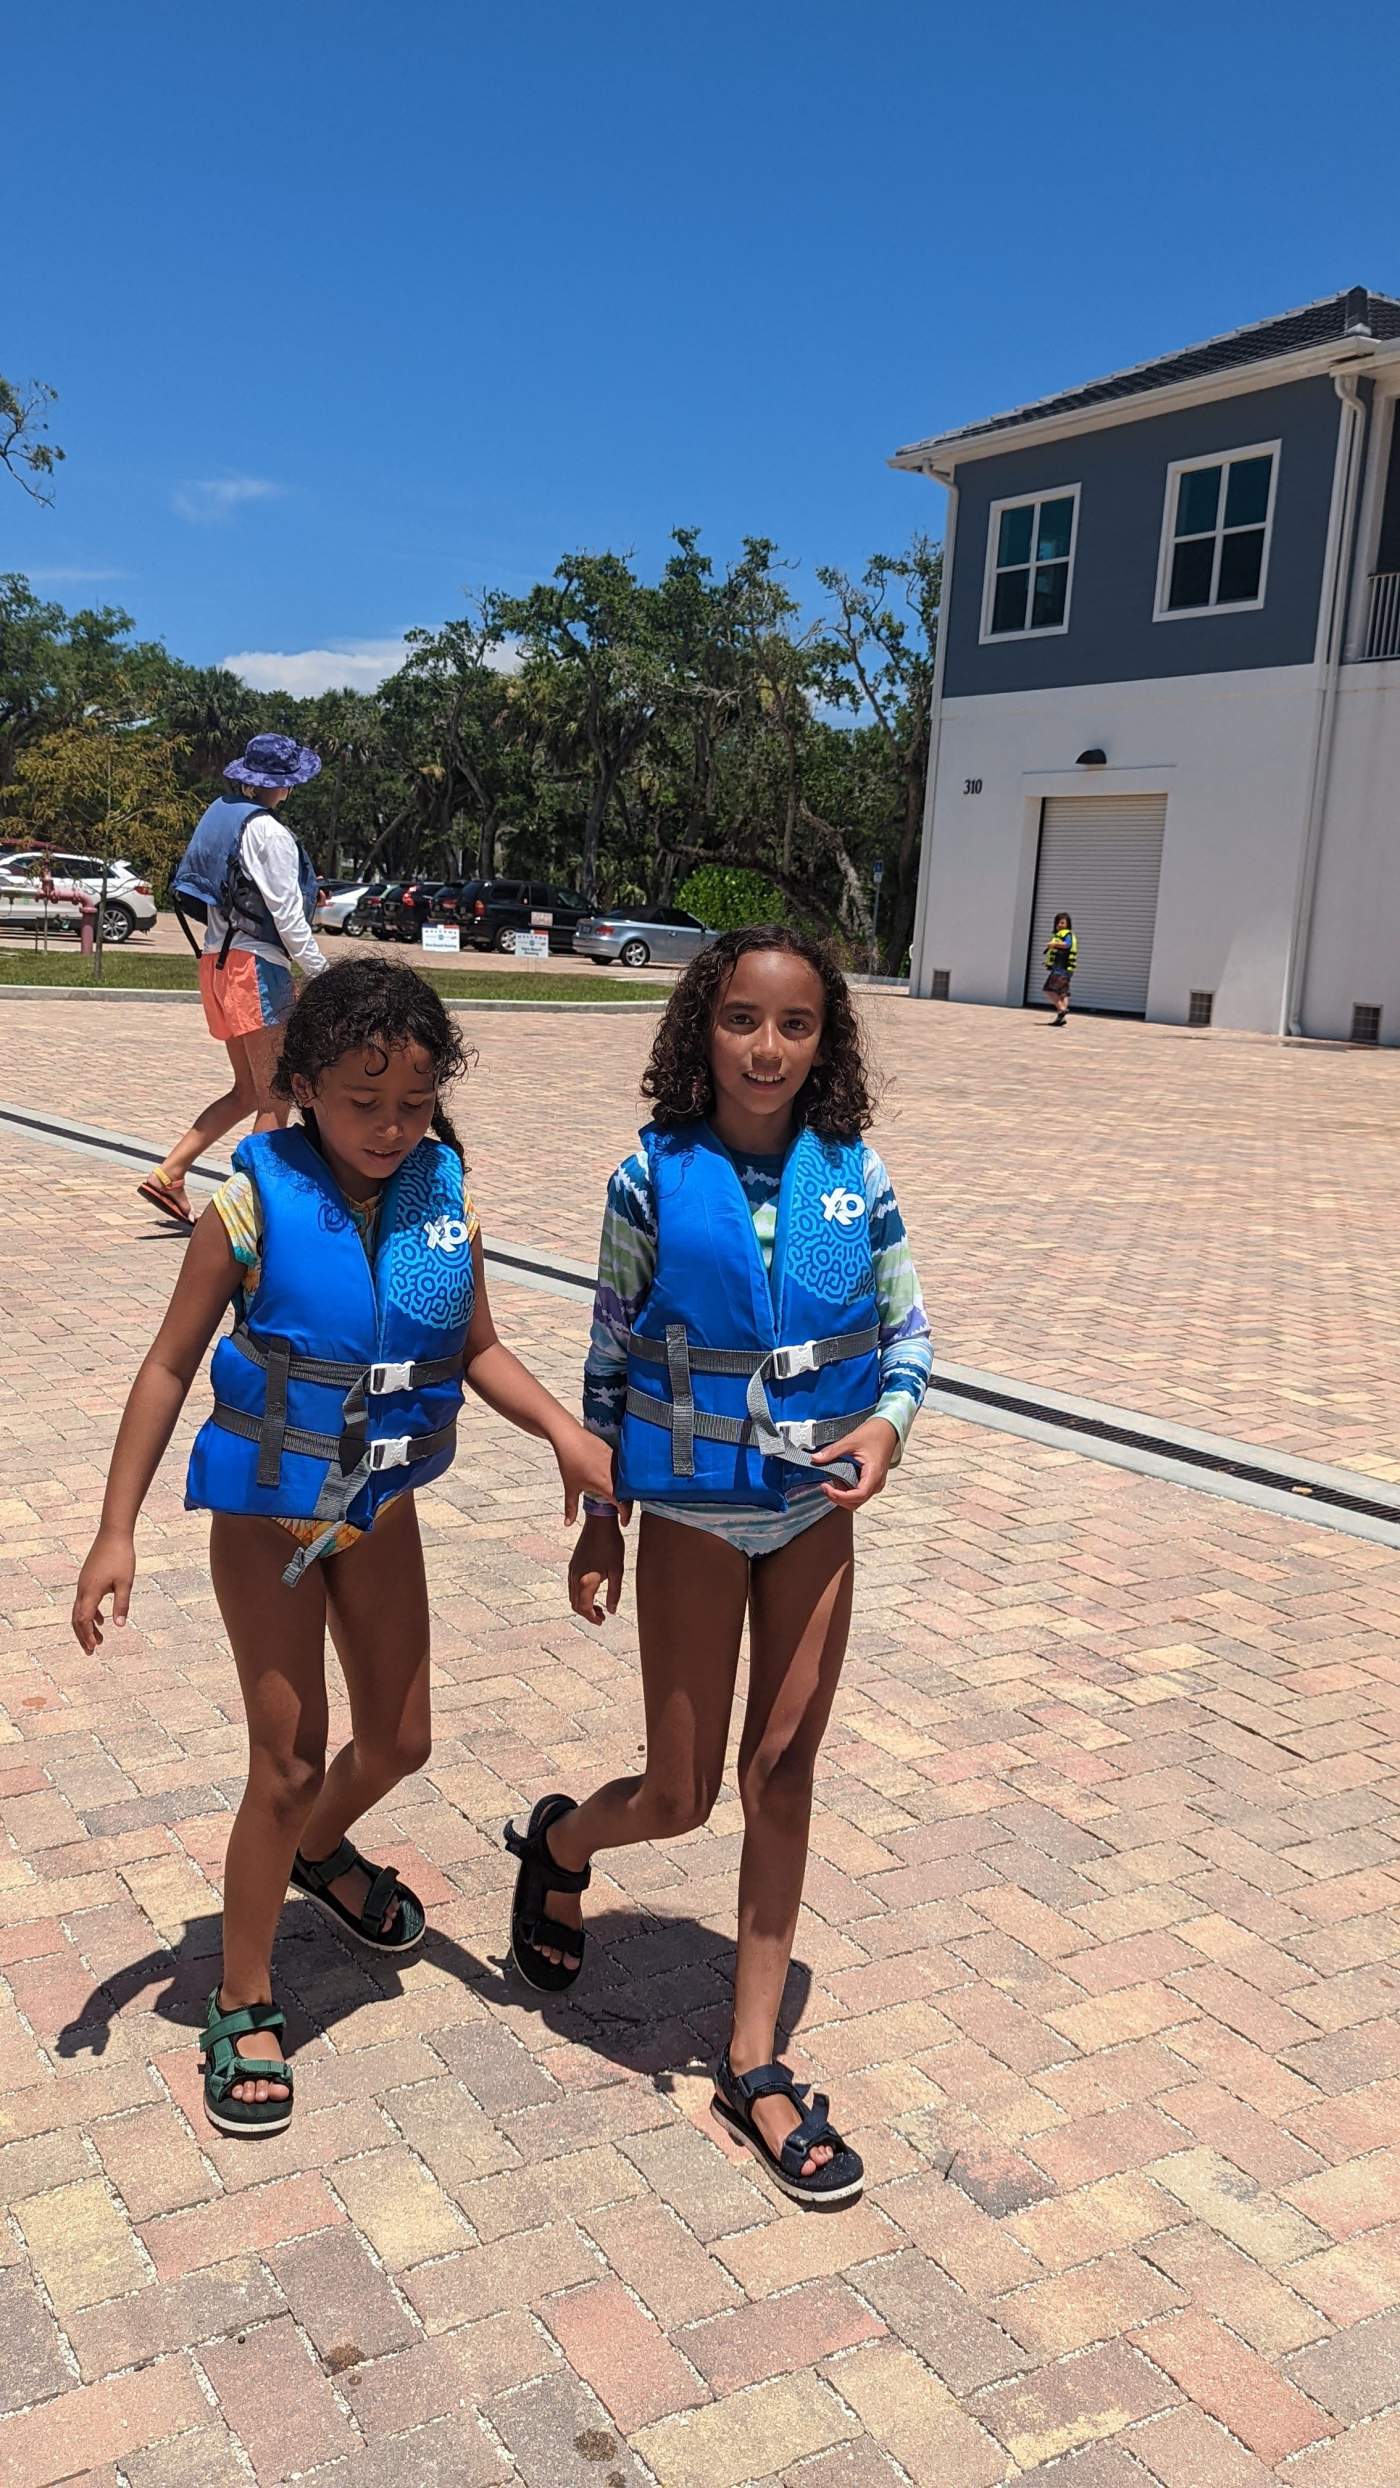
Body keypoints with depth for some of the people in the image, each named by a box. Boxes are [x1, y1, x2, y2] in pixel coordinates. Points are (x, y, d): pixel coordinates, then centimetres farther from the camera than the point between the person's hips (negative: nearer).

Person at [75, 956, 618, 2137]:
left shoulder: (445, 1198, -9)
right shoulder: (255, 1205, -20)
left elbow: (478, 1348, 2)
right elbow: (171, 1366, -13)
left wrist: (565, 1430, -15)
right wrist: (117, 1533, -12)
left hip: (381, 1509, 4)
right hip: (265, 1514, -4)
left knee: (399, 1740, 17)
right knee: (288, 1765, 2)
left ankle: (320, 1853, 51)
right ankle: (243, 2008, 24)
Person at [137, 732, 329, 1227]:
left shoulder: (220, 813, 12)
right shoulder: (267, 831, -13)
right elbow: (286, 913, -15)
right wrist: (319, 973, -10)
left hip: (218, 961, 9)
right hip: (256, 964, -9)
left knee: (248, 1091, 16)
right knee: (274, 1099, -2)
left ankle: (166, 1175, 11)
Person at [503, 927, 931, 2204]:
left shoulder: (854, 1176, -6)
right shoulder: (655, 1178, -11)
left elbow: (908, 1332, 3)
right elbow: (611, 1357, -3)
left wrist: (886, 1426, -18)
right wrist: (597, 1519, 0)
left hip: (815, 1514, 2)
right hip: (690, 1519, -2)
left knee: (782, 1777, 10)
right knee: (681, 1794, 7)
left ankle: (754, 2063, 25)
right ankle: (559, 1841, 44)